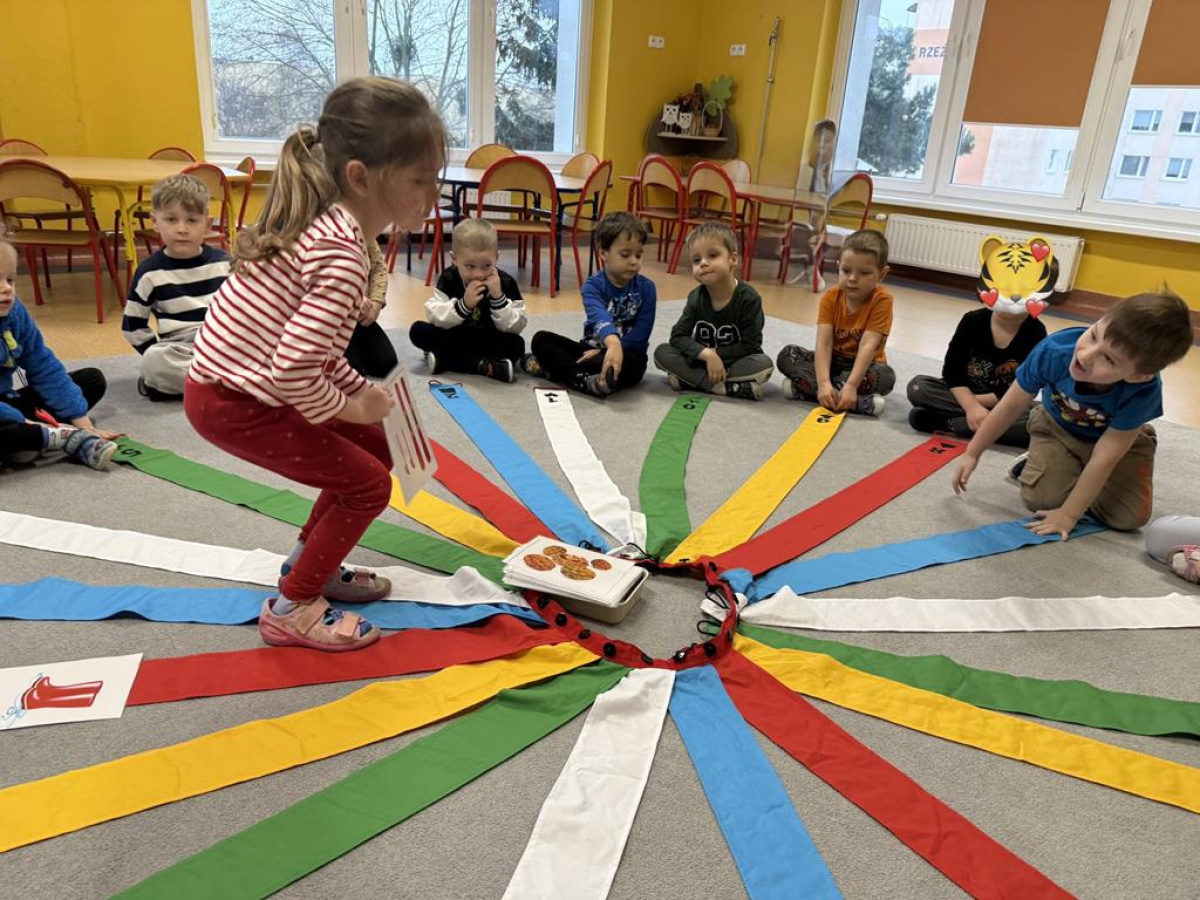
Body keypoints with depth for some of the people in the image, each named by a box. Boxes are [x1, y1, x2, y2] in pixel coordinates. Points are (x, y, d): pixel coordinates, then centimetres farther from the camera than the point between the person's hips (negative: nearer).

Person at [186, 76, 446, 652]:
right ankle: (292, 609, 15)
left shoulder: (325, 224, 2)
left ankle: (310, 564, 33)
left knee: (373, 449, 16)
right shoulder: (342, 255, -27)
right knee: (367, 484, -2)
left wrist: (365, 392, 6)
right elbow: (293, 373, -32)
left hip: (232, 380, 9)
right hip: (232, 403, -9)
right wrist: (346, 407, -14)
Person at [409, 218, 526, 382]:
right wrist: (464, 304, -35)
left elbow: (516, 327, -18)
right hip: (455, 339, 2)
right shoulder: (449, 279, -10)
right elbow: (433, 316, -20)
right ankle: (484, 366, -29)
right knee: (418, 330, -20)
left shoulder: (505, 283, -13)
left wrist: (498, 298, -32)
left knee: (517, 344, -29)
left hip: (490, 342, -2)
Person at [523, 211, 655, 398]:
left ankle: (557, 368, -29)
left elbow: (640, 336, -12)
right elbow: (599, 316, -32)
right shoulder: (593, 285, -9)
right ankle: (586, 380, -33)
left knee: (632, 365, -39)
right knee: (541, 339, -15)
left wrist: (605, 352, -21)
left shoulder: (646, 288, -6)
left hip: (628, 352, -2)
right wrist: (612, 343, -54)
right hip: (591, 348, 2)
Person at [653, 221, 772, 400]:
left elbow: (750, 346, -17)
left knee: (765, 364, -32)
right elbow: (678, 337, -14)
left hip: (735, 362, -2)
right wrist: (706, 354, -29)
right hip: (701, 361, 3)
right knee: (661, 352, -18)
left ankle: (690, 379, -28)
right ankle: (727, 387, -27)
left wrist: (715, 354, -20)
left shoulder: (749, 298, -17)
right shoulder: (696, 298, -8)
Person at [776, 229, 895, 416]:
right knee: (787, 355, -20)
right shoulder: (831, 297, -11)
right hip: (833, 361, 3)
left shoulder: (882, 300, -19)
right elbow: (823, 343, -22)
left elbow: (868, 346, -28)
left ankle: (805, 387, -33)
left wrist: (851, 386, -41)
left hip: (862, 365, -2)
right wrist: (823, 383, -39)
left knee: (885, 375, -35)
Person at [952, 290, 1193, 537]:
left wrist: (1068, 514, -24)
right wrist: (972, 453, -9)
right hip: (1057, 426, 0)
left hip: (1120, 439, 0)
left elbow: (1104, 458, -31)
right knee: (1040, 499, -18)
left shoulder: (1143, 392, -40)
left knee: (1129, 517, -13)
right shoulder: (1054, 351, -36)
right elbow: (1011, 406, -19)